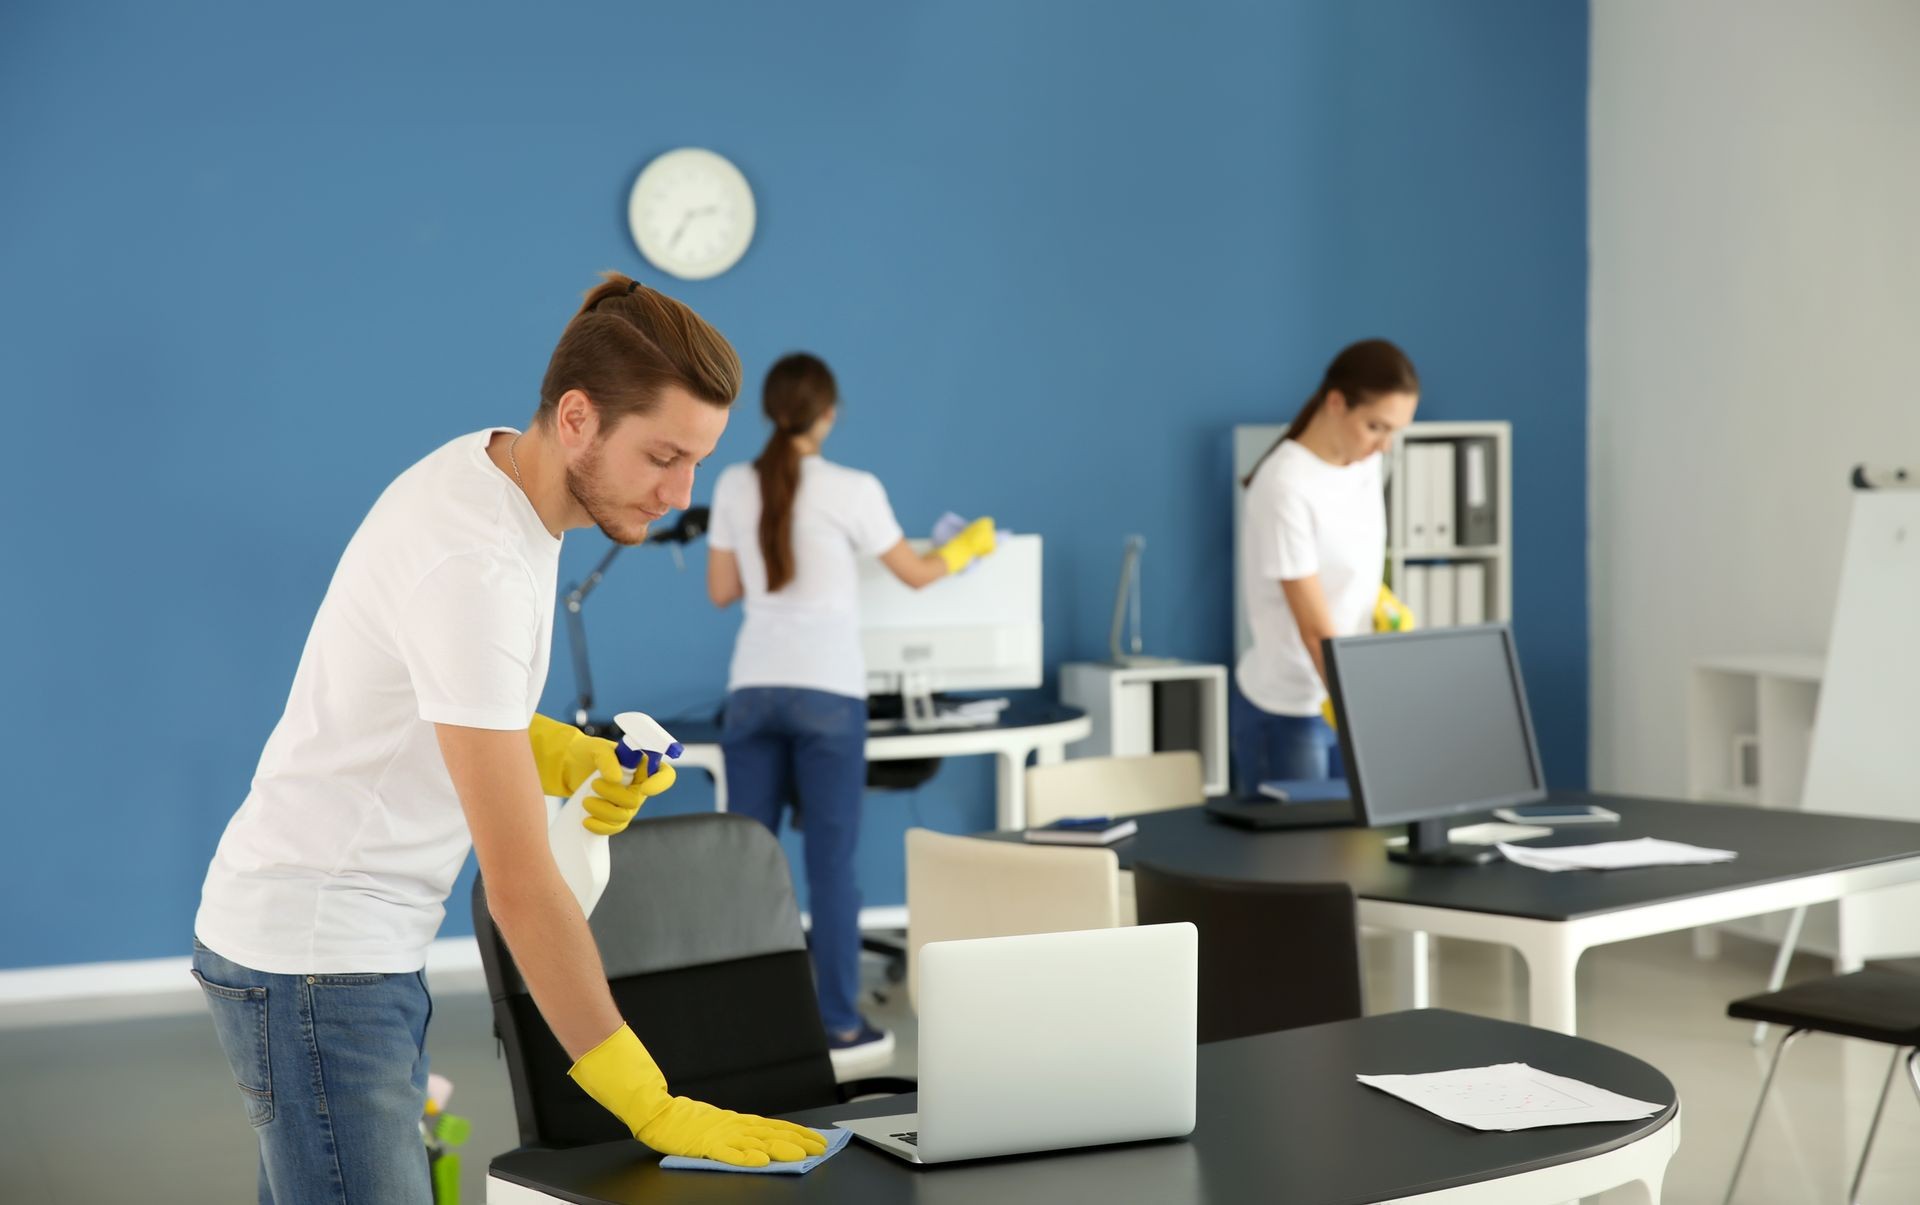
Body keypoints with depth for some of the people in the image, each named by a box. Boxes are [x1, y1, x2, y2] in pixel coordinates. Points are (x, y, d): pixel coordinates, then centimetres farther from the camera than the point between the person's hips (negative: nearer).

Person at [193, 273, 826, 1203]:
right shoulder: (477, 568, -26)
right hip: (315, 959, -10)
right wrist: (652, 1108, -22)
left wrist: (562, 753, -1)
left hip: (363, 947, 10)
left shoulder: (485, 466, 3)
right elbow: (521, 888, -26)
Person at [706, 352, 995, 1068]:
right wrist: (967, 548, 28)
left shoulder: (735, 486, 4)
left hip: (754, 689, 3)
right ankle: (840, 1028, 6)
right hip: (827, 693, -3)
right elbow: (916, 574, 8)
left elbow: (721, 591, 11)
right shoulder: (852, 490, -5)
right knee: (830, 862, 2)